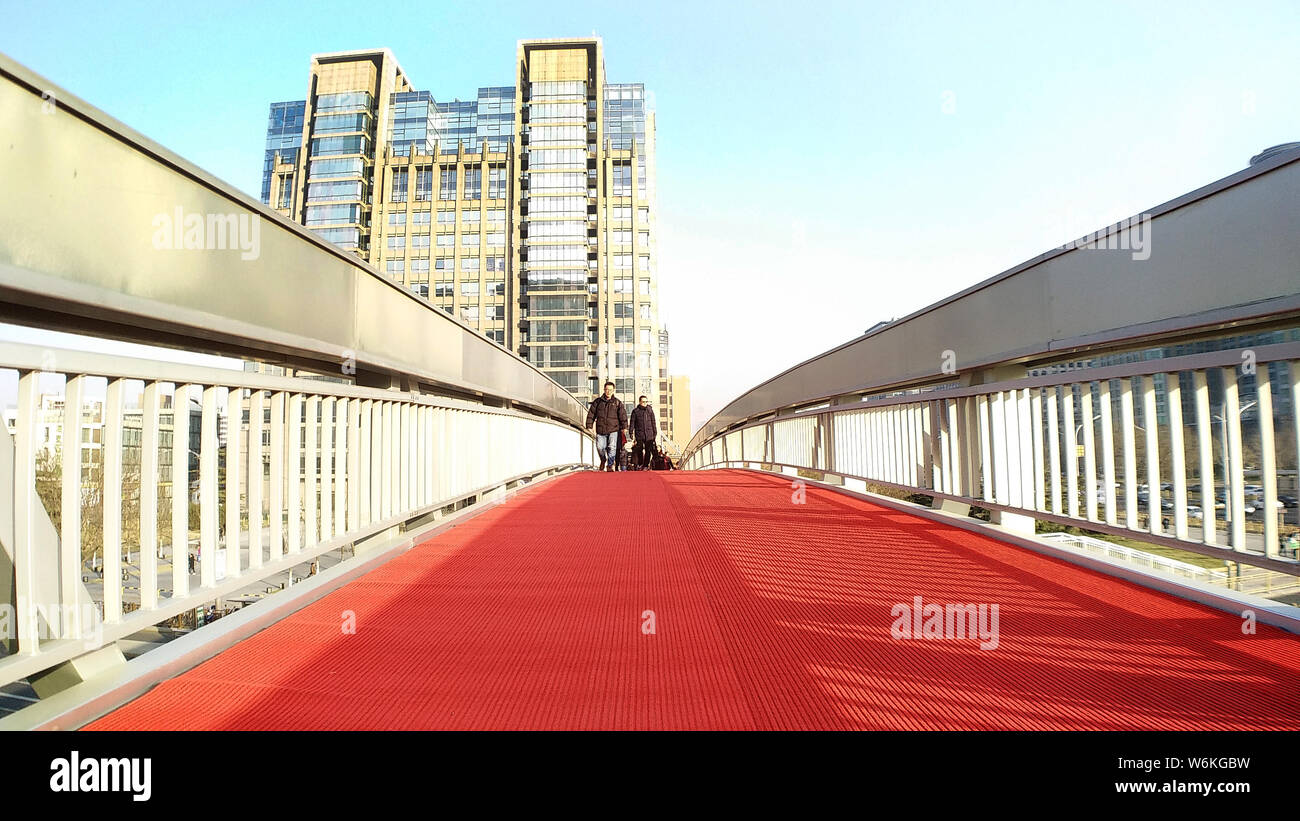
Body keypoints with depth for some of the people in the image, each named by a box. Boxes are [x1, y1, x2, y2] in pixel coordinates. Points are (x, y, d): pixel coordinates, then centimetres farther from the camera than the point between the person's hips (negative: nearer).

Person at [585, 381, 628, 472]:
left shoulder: (617, 402, 5)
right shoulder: (598, 401, 8)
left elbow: (623, 415, 4)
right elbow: (591, 414, 9)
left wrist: (624, 427, -2)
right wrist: (589, 426, 4)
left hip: (613, 429, -1)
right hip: (600, 429, 1)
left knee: (612, 447, -11)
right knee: (600, 447, -5)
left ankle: (610, 465, 1)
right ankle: (603, 460, 26)